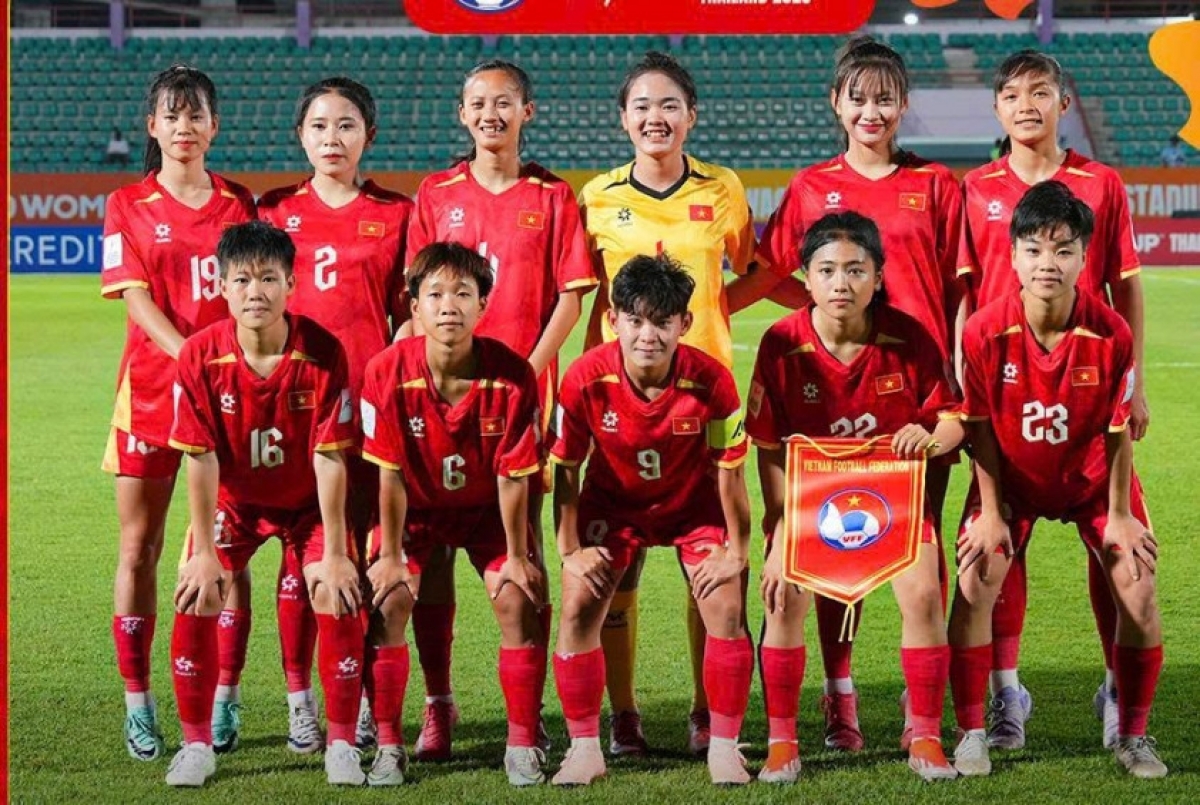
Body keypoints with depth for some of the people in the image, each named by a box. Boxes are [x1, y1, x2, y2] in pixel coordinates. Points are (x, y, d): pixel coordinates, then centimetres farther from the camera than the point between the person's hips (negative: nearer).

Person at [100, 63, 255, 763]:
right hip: (151, 389, -1)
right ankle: (138, 702, 8)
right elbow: (137, 300, -5)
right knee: (140, 548, 1)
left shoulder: (239, 204, 8)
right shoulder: (128, 206, 4)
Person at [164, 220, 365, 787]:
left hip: (308, 501, -1)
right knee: (196, 597, -15)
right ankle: (197, 745, 2)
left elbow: (329, 458, -21)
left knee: (337, 597, -18)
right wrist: (204, 552, -17)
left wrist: (334, 554, -20)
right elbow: (201, 459, -17)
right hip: (232, 500, 1)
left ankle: (341, 745, -2)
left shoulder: (323, 352, -24)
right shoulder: (199, 357, -21)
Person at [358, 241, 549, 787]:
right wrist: (390, 555, -13)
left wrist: (517, 557, -12)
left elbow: (512, 477, -19)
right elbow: (390, 474, -19)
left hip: (487, 508, 0)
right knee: (386, 600, -15)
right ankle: (388, 745, -2)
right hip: (416, 508, 0)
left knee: (517, 600, -14)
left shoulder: (512, 376, -26)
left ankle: (522, 744, 0)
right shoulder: (388, 372, -26)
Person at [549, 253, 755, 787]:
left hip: (694, 503, 0)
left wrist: (735, 551, -11)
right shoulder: (586, 379, -27)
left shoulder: (710, 379, -29)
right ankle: (584, 748, 1)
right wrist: (570, 551, -11)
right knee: (578, 608, -11)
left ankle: (724, 746, 3)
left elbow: (728, 470, -17)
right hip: (613, 502, 1)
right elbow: (565, 468, -13)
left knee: (726, 609, -13)